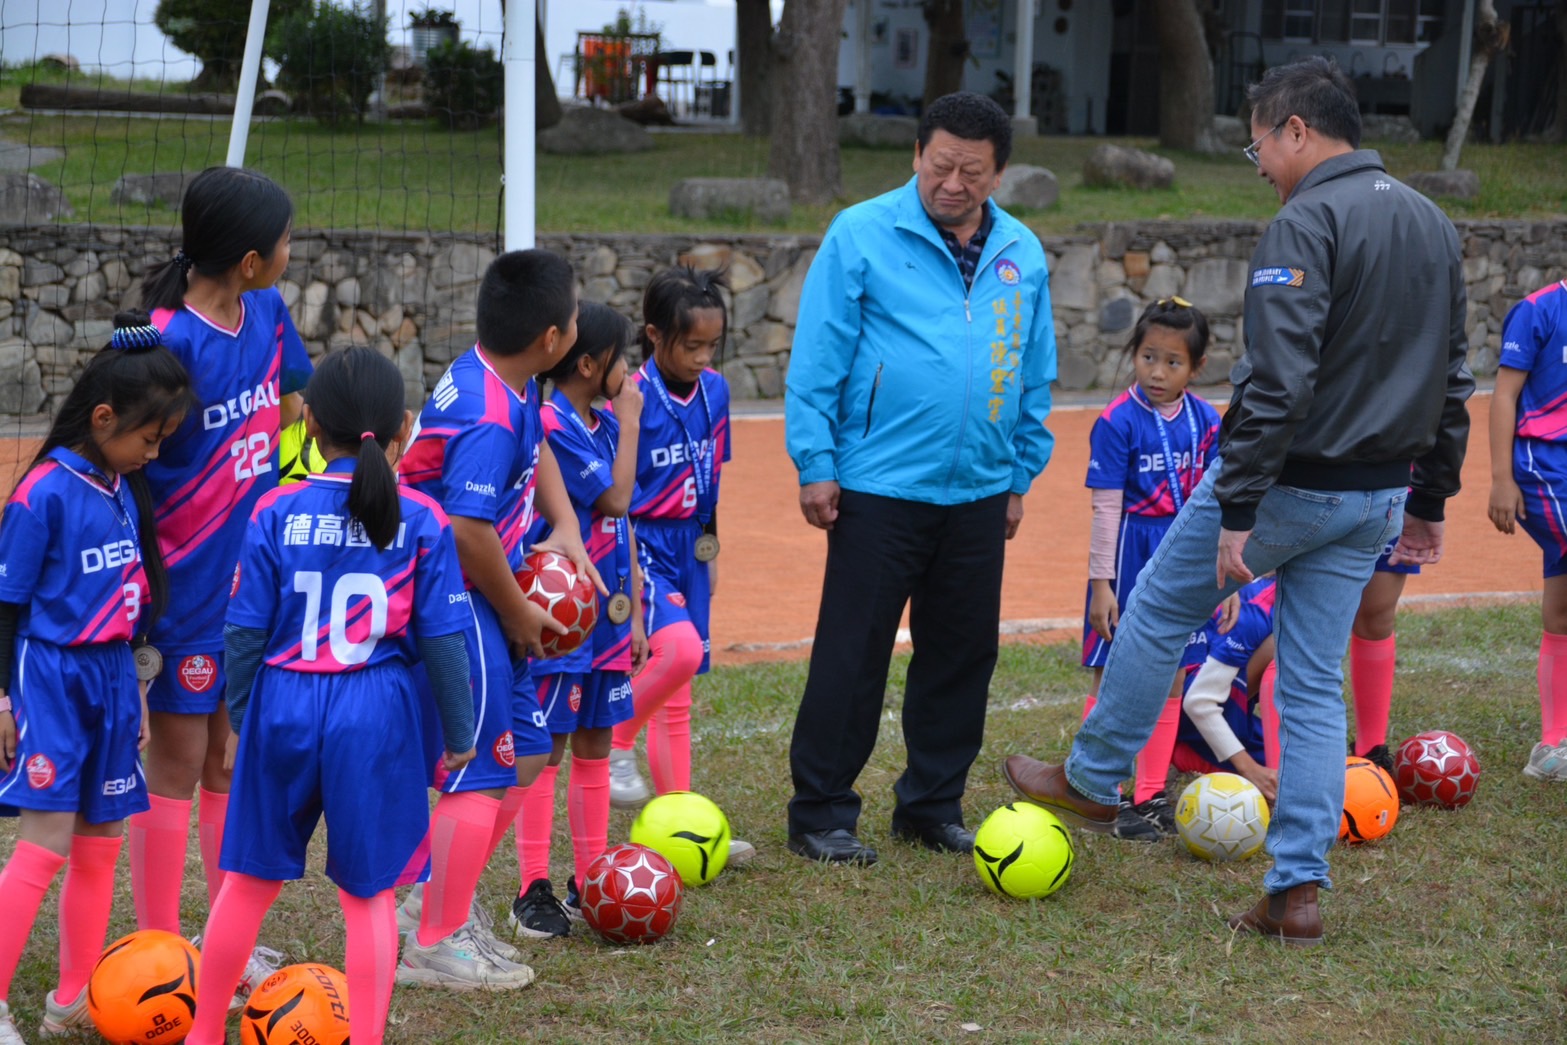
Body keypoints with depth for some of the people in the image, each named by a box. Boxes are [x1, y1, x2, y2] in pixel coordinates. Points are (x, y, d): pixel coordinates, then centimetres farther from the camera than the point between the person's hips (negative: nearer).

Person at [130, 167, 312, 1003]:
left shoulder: (266, 312, -1)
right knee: (177, 763, 4)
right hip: (188, 589, -6)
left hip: (255, 580, 6)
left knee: (234, 760, 15)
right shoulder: (168, 342, -22)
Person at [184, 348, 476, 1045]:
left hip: (283, 705, 1)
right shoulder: (421, 521, -4)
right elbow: (442, 638, -2)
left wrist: (239, 719, 13)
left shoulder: (276, 513, -4)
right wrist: (458, 735, 9)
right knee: (369, 893, 9)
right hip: (377, 714, -1)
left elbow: (246, 630, -1)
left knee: (249, 879, 16)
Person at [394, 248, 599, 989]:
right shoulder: (489, 418, -26)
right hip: (453, 602, -10)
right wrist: (518, 615, -16)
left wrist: (563, 525, 13)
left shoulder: (507, 385, 4)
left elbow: (535, 444, 26)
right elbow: (469, 529, -31)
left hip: (478, 601, 10)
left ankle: (440, 900, 27)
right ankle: (435, 944, 5)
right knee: (483, 774, -4)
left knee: (526, 751, 17)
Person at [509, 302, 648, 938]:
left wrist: (634, 610, 13)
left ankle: (590, 882, 19)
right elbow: (614, 497, -21)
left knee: (594, 746, 12)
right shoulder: (552, 425, -15)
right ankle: (533, 892, 2)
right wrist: (630, 420, -12)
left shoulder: (603, 425, 11)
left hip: (607, 616, 8)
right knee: (547, 749, -3)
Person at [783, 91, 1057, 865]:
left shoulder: (1022, 255, 8)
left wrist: (1021, 475, 13)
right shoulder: (862, 236, -6)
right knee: (852, 654, -2)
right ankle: (821, 812, 7)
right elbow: (817, 360, -6)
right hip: (880, 488, -5)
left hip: (980, 494, 5)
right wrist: (816, 465, -9)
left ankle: (933, 804, 23)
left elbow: (1036, 376, 15)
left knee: (963, 654, 11)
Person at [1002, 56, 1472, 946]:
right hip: (1379, 497, 7)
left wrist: (1237, 512, -23)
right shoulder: (1435, 227, 9)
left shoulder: (1307, 225, -18)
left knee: (1159, 612, 14)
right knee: (1317, 686, 9)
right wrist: (1430, 499, 21)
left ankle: (1093, 783, 29)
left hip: (1289, 483, -7)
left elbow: (1276, 385, -25)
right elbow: (1454, 381, 15)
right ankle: (1300, 889, 6)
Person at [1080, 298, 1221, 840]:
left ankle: (1151, 795, 19)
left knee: (1170, 680, 10)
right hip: (1129, 561, -5)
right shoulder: (1118, 422, -13)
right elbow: (1106, 507, -12)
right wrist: (1101, 583, -12)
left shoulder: (1204, 420, 2)